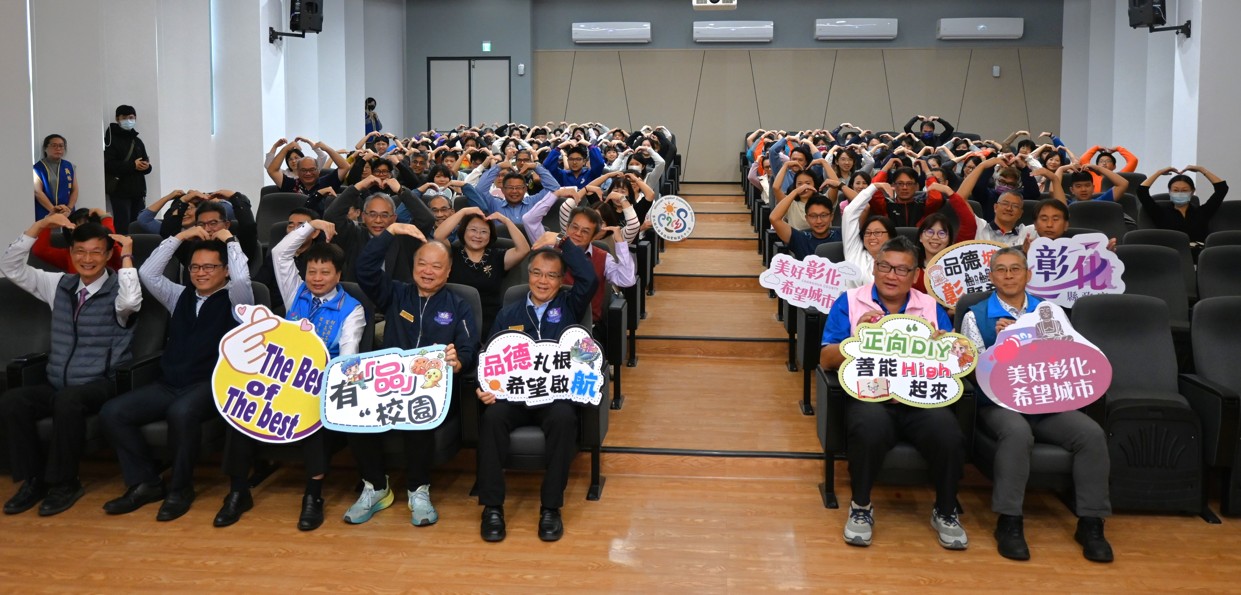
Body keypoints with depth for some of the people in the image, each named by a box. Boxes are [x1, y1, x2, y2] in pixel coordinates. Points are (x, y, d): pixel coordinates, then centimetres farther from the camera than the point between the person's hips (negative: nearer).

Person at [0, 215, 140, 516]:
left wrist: (127, 257, -18)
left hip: (100, 385, -5)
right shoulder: (60, 285, 12)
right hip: (55, 384, 5)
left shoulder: (117, 289, -5)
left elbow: (130, 302, -30)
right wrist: (40, 226, 2)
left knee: (68, 400, -37)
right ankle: (34, 479, -5)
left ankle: (64, 482, -17)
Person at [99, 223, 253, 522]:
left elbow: (242, 278, -16)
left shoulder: (235, 300, 5)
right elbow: (147, 273, 11)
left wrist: (229, 239, -4)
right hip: (169, 384, 6)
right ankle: (145, 482, -4)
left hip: (211, 386, -6)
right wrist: (180, 237, 8)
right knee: (112, 412, -15)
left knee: (181, 412, -39)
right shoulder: (180, 296, 20)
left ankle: (181, 488, -17)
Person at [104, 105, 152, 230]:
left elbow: (146, 167, 20)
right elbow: (108, 165, -13)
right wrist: (133, 165, -17)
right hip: (120, 192, -6)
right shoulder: (112, 140, -1)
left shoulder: (137, 141, 19)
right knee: (123, 228, -13)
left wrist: (146, 166, -4)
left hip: (138, 191, 6)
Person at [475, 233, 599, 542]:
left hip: (556, 395, -1)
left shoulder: (568, 306, 14)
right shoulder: (508, 314, 19)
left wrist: (561, 241, -1)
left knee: (564, 419, -36)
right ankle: (492, 507, -21)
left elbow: (589, 278, -5)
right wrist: (486, 388, -8)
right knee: (492, 418, -32)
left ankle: (551, 507, -23)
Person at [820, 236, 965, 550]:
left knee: (949, 434, -29)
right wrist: (857, 335, -13)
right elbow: (826, 360, 3)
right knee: (871, 427, -37)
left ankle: (945, 512, -1)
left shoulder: (931, 307, 17)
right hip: (870, 395, -2)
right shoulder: (850, 302, 10)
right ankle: (860, 507, -10)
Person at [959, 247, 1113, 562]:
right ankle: (1009, 523, -29)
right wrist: (1001, 341, -11)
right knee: (1018, 432, -37)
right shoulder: (977, 316, 9)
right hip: (999, 403, -3)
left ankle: (1091, 523, -14)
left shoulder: (1047, 312, 17)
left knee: (1092, 433, -24)